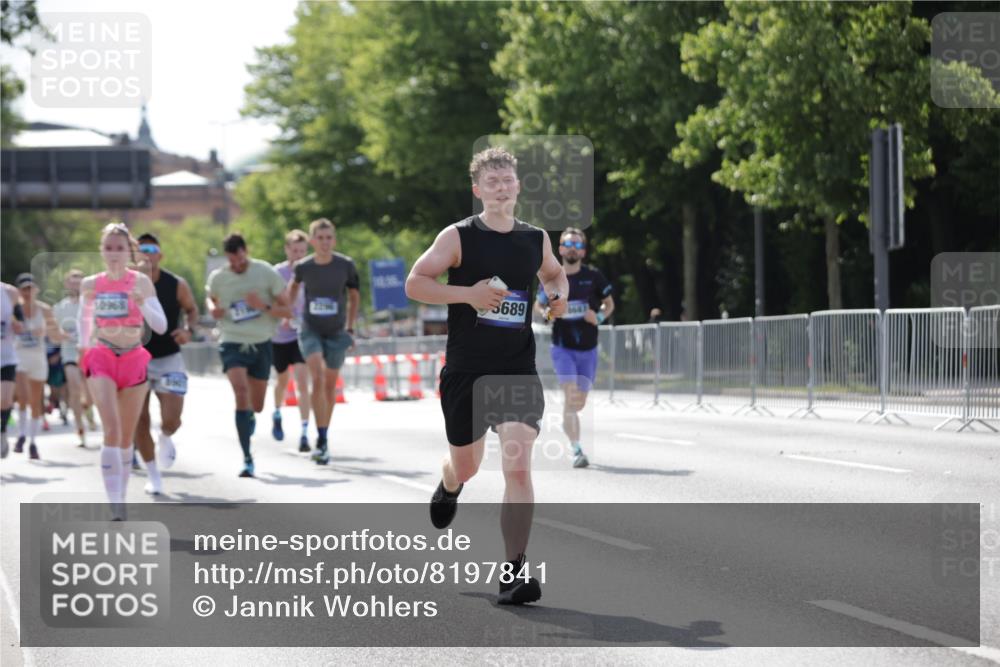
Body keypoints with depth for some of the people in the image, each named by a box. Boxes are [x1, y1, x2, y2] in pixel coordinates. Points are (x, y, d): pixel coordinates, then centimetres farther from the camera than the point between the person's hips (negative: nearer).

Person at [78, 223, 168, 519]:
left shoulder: (141, 282, -3)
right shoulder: (90, 284, 3)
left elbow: (160, 325, -9)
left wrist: (142, 304, -25)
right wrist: (84, 345, 17)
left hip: (134, 360, 1)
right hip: (101, 360, -1)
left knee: (126, 436, 10)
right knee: (112, 430, -18)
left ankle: (122, 500, 26)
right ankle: (115, 505, -23)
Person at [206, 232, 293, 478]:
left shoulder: (267, 273, -5)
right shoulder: (218, 277, -2)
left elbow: (287, 311, -3)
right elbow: (210, 298, 20)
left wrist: (264, 306, -21)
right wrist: (212, 308, -3)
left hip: (261, 344, 1)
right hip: (232, 344, -1)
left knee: (256, 405, 10)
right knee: (241, 391, -24)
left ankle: (249, 417, 51)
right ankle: (247, 459, -22)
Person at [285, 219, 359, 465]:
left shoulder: (346, 265, -11)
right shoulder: (303, 267, -9)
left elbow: (354, 295, 4)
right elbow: (294, 285, 15)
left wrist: (350, 327, 5)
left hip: (336, 332, 1)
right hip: (310, 331, -1)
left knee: (330, 385, 9)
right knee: (317, 379, -19)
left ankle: (323, 438, 27)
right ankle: (321, 442, -19)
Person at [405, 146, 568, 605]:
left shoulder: (536, 239, 6)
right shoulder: (458, 237, -4)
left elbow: (554, 274, 27)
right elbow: (414, 283, -7)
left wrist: (558, 295, 4)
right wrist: (468, 294, -18)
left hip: (518, 369, 1)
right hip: (465, 370, -1)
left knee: (518, 467, -16)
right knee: (466, 465, 15)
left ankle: (514, 573, -11)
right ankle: (449, 486, 56)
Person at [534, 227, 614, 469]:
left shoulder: (593, 276, -1)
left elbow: (609, 303, 10)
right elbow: (539, 304, 15)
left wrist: (599, 317, -11)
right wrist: (546, 312, -9)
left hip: (588, 349, 2)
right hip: (562, 347, -2)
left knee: (579, 402, 9)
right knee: (570, 394, -19)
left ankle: (566, 424, 43)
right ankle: (577, 450, -19)